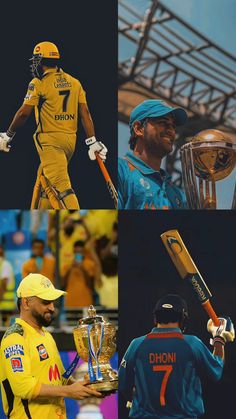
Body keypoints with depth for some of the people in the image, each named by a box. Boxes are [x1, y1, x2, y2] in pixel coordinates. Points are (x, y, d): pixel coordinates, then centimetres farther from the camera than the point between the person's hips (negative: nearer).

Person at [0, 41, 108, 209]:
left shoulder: (39, 83, -7)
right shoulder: (74, 82, 10)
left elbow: (24, 113, -8)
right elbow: (85, 113, 6)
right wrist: (93, 142, 6)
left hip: (50, 140, -7)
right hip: (71, 139, 7)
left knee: (60, 186, -13)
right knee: (43, 181, 20)